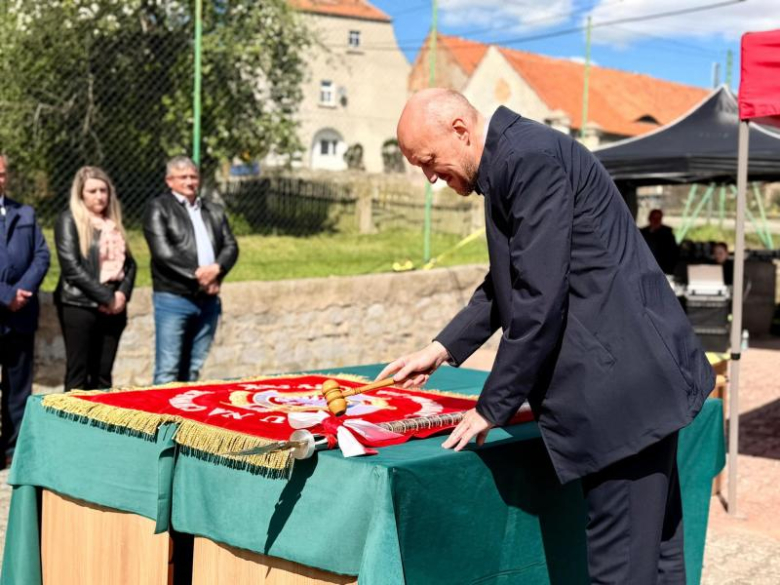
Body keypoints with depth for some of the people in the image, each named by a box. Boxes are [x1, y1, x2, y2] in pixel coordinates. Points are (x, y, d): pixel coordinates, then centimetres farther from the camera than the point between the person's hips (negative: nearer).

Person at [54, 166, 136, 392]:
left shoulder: (113, 223, 16)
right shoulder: (69, 220, -3)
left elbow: (129, 263, 13)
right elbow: (71, 266, -12)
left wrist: (122, 293, -6)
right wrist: (106, 297, -13)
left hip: (113, 308, 5)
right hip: (79, 306, -5)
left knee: (103, 377, 6)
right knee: (78, 376, -4)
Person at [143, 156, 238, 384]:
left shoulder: (214, 211, 18)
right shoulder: (158, 208, 0)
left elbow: (231, 246, 9)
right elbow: (162, 252, -12)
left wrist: (216, 268, -11)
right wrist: (196, 275, -14)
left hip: (208, 300, 5)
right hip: (173, 298, -5)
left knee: (193, 370, 10)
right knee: (168, 371, -5)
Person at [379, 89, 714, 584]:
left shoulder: (530, 158, -18)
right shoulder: (513, 156, 14)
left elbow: (539, 299, -21)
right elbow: (511, 280, 24)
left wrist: (492, 408, -13)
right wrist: (445, 348, 19)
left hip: (624, 382, -10)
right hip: (638, 377, 10)